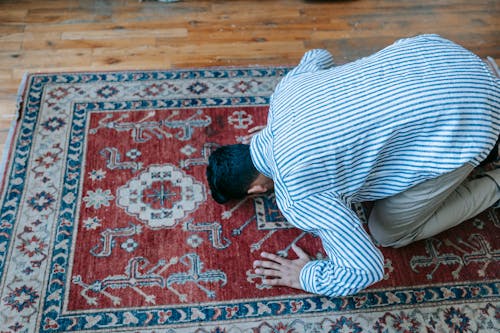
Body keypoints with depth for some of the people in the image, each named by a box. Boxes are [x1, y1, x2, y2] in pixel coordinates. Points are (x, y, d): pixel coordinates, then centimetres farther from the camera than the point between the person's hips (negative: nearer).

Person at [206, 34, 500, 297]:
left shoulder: (297, 193, -18)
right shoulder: (285, 89, 5)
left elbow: (365, 270, -18)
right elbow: (318, 56, 27)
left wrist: (306, 277, 1)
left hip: (459, 123, -8)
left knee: (388, 233, 8)